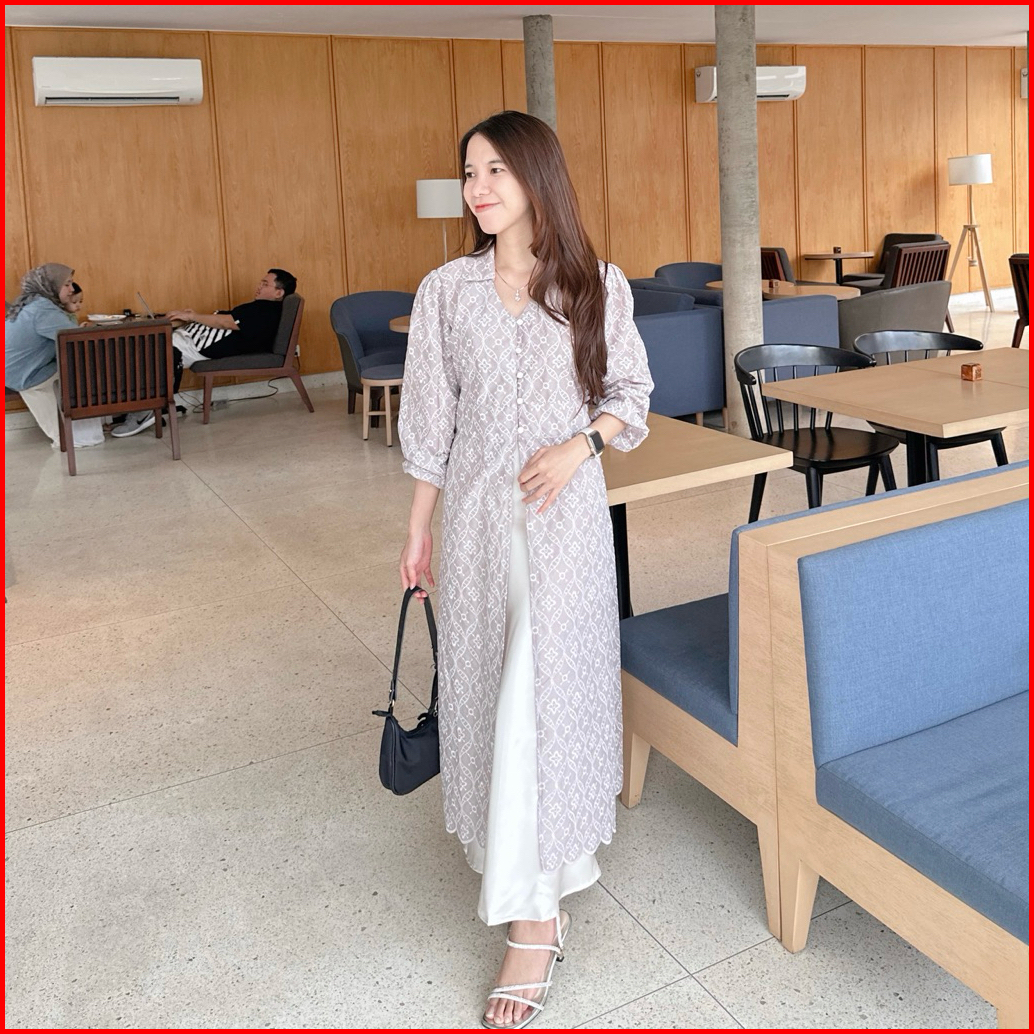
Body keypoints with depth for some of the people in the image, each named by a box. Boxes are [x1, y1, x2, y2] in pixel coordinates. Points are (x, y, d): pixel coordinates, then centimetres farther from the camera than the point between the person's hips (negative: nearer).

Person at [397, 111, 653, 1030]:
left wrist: (578, 446, -13)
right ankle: (540, 876, 33)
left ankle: (534, 917, 4)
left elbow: (631, 393, 7)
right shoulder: (446, 291, 2)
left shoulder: (597, 286, -1)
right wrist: (418, 532, 7)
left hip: (565, 513, -2)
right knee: (489, 685, 9)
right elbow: (431, 420, 5)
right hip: (478, 513, 2)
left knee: (544, 689, -6)